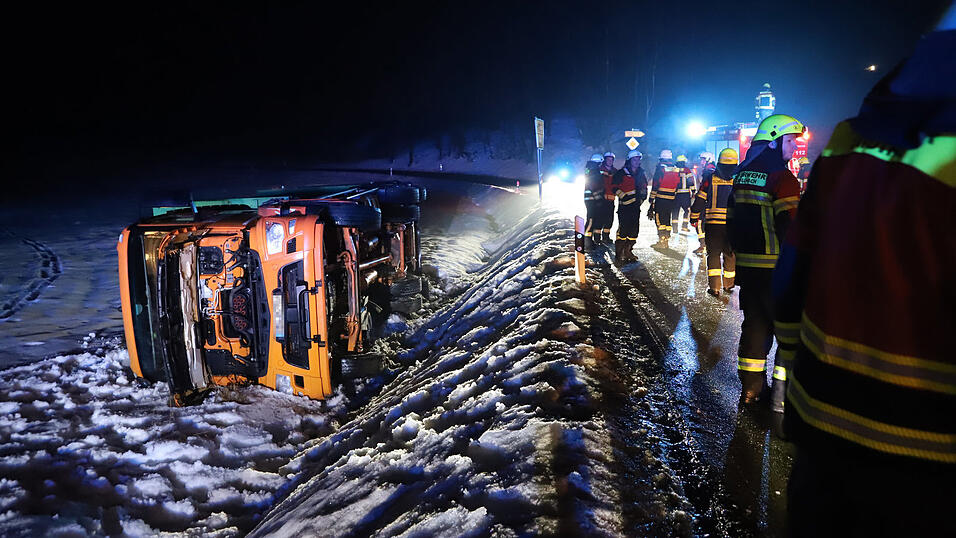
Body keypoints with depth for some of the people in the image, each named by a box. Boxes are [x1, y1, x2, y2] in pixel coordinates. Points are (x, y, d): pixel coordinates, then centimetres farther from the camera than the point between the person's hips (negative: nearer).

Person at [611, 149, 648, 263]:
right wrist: (624, 197, -14)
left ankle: (628, 251, 16)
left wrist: (642, 198, 12)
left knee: (634, 229, 5)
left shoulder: (641, 173, 15)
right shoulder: (621, 173, -4)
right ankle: (619, 253, -5)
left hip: (636, 206, 6)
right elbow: (615, 188, -7)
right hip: (624, 206, -6)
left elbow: (644, 188, 25)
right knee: (623, 229, -11)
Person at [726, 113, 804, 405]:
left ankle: (751, 387, 22)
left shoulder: (742, 174, 12)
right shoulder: (782, 178, -14)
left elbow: (731, 220, 17)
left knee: (755, 323, 16)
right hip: (775, 268, -8)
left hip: (747, 267, 8)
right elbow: (790, 226, -19)